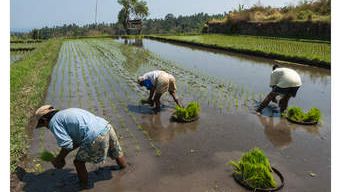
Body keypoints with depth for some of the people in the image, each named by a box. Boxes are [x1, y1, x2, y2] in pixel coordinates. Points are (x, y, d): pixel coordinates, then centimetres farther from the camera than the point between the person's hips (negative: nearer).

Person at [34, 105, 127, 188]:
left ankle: (84, 186, 33)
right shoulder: (68, 113, 30)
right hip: (106, 127, 8)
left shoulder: (53, 122, 5)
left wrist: (60, 158, 14)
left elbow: (67, 144, -5)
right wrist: (64, 154, 31)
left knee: (79, 162, 16)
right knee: (117, 154, 32)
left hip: (96, 137, -8)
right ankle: (123, 168, 57)